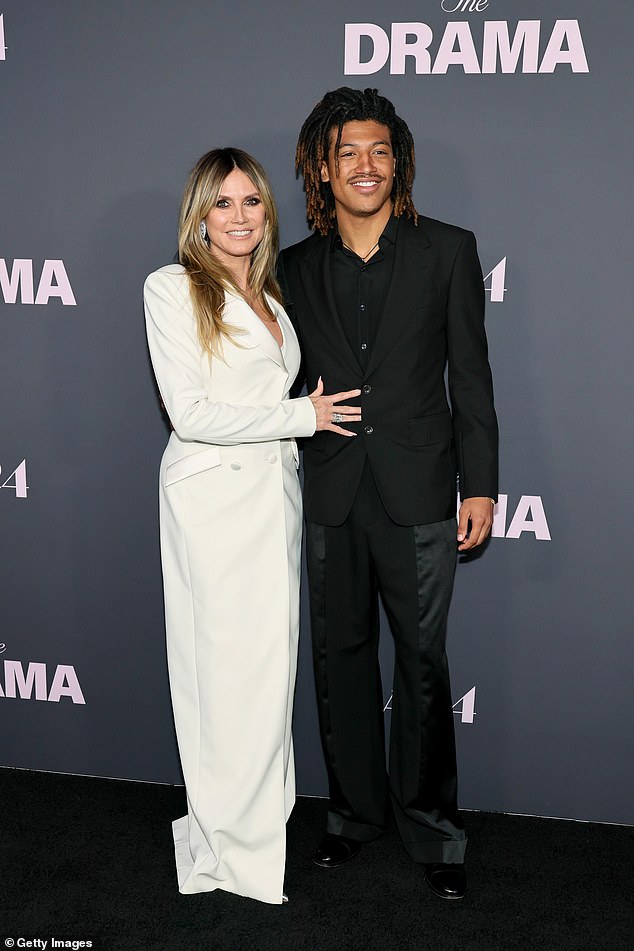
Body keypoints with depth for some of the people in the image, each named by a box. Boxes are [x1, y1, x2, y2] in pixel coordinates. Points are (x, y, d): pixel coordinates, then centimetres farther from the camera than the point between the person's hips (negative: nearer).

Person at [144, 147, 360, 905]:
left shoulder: (269, 297, 16)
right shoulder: (172, 289, -7)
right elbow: (191, 413, -15)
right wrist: (303, 415, -11)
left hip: (275, 492, 7)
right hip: (213, 495, -7)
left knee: (270, 660, 10)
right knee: (229, 663, -1)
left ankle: (262, 811, 24)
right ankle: (233, 843, 13)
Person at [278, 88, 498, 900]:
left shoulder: (446, 251, 0)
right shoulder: (297, 268, 7)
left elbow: (470, 375, -1)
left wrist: (480, 485, -5)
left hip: (418, 495, -3)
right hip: (331, 496, 3)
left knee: (423, 664, 4)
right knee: (340, 657, 12)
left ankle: (432, 831, 20)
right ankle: (355, 812, 30)